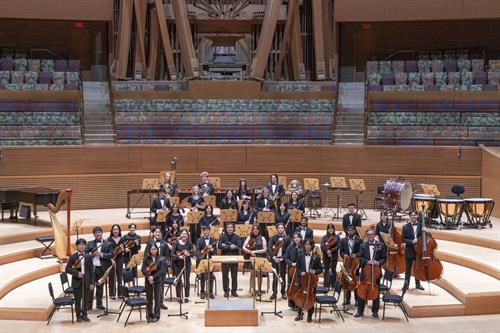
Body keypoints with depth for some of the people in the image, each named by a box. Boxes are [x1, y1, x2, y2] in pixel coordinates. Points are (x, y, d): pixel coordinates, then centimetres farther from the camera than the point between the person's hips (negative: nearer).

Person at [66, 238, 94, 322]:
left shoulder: (88, 257, 5)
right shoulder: (72, 257, -1)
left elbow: (91, 270, 6)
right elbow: (67, 269, -2)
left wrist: (92, 282, 1)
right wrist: (76, 273, -17)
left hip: (86, 281, 2)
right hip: (77, 281, -2)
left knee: (86, 299, 7)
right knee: (77, 300, 4)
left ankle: (84, 315, 20)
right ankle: (78, 316, 14)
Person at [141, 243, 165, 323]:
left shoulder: (160, 259, -3)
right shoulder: (146, 259, -1)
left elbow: (161, 271, -8)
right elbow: (143, 269, -5)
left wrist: (153, 277, -19)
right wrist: (148, 277, -20)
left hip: (158, 280, -1)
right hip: (148, 280, 1)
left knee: (157, 298, 3)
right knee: (149, 298, 6)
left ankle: (156, 315, 12)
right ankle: (149, 315, 17)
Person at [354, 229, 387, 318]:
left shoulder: (381, 245, 0)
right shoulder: (363, 245, 4)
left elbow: (384, 258, 1)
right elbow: (360, 258, 0)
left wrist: (379, 262, -17)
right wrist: (367, 261, -17)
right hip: (365, 271, 1)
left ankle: (375, 311, 17)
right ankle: (360, 311, 13)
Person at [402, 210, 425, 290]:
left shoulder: (421, 225, 1)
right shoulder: (405, 227, -3)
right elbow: (403, 239, -4)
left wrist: (425, 231, -20)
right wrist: (411, 241, -19)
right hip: (409, 251, -2)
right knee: (408, 268, 5)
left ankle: (418, 284, 25)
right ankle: (406, 284, 13)